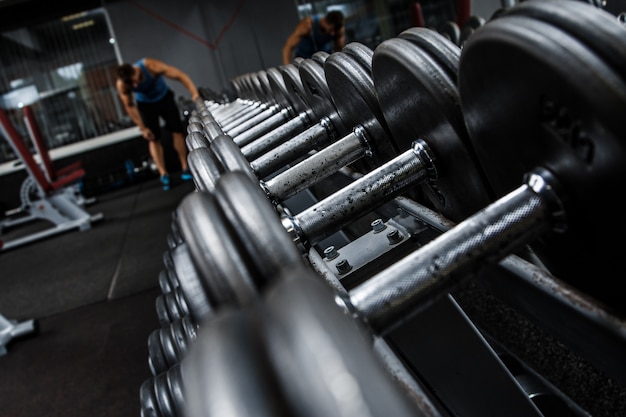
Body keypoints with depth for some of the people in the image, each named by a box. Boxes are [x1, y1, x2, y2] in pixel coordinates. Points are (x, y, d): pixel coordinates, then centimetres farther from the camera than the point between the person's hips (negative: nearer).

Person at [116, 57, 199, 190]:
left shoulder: (150, 66, -36)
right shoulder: (121, 85, -29)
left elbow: (179, 75, -36)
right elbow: (130, 106, -15)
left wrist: (194, 92, -49)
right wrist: (142, 128, -13)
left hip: (164, 97, 0)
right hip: (145, 104, 0)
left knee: (177, 130, -5)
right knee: (153, 138, -5)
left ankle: (185, 168, 1)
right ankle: (163, 174, -4)